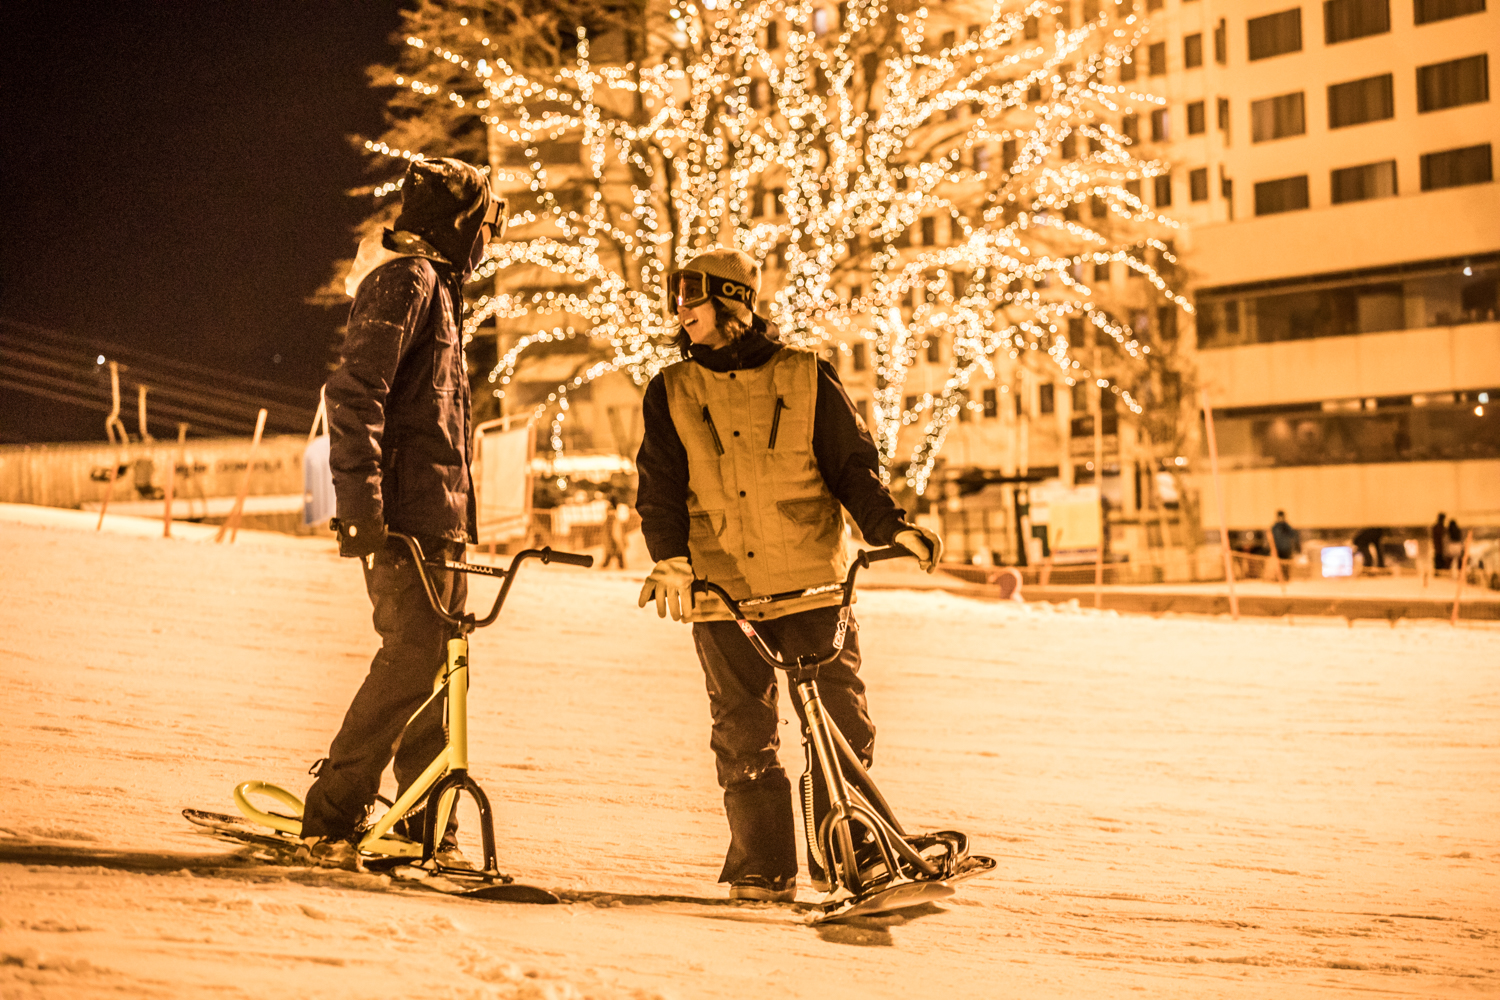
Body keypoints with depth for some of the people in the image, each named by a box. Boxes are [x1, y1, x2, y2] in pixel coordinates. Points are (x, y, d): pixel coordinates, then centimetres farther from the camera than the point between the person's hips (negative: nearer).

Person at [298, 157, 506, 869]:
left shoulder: (432, 287, 24)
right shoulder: (406, 282, -8)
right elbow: (353, 392, -20)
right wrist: (360, 500, -26)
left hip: (436, 518, 10)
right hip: (406, 515, -10)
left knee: (436, 664, 9)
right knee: (413, 658, -14)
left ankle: (427, 828, 14)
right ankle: (331, 817, -10)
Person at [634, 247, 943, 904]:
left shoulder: (806, 378, 7)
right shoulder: (670, 393, 11)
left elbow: (852, 465, 7)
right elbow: (660, 485, 6)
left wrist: (890, 527, -9)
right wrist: (669, 556, -10)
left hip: (812, 583, -1)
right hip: (722, 591, 1)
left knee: (841, 724, -3)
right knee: (743, 735, 2)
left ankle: (846, 860, 10)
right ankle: (762, 871, 13)